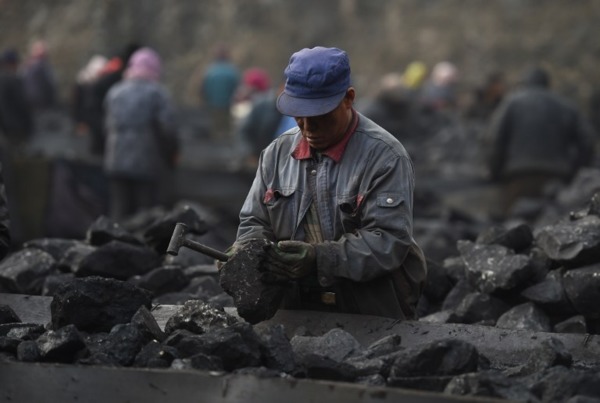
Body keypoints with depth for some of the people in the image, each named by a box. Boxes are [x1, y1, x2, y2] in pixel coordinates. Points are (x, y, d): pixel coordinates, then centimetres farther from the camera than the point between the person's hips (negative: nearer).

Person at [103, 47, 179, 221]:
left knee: (118, 213, 8)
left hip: (116, 163, 4)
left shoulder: (114, 92, 11)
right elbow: (168, 126, -12)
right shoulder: (157, 93, -5)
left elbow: (109, 125, 9)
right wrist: (171, 154, 2)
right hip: (147, 163, -4)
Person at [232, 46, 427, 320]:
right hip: (295, 314, 5)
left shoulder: (384, 157, -6)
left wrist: (320, 258, -27)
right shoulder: (277, 153, 12)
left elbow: (388, 240, -15)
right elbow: (254, 222, 17)